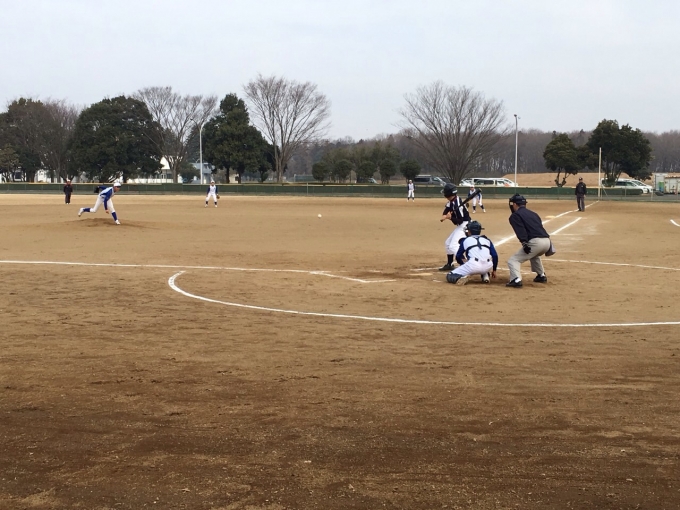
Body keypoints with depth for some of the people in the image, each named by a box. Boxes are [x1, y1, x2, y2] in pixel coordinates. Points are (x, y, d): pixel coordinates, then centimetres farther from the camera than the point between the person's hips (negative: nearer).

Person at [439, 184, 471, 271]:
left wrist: (450, 217, -25)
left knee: (453, 246, -19)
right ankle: (449, 264, 32)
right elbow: (445, 213, 6)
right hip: (460, 226, 11)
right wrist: (444, 216, -15)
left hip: (464, 225, -11)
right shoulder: (451, 202, 4)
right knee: (448, 243, 20)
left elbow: (461, 220, -25)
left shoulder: (457, 204, -25)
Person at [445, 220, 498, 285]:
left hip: (473, 266, -3)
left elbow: (458, 257, 25)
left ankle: (461, 277, -21)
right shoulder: (487, 240, 25)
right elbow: (495, 256, 17)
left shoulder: (465, 240, 21)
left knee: (450, 276, 11)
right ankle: (485, 276, 15)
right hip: (488, 267, 3)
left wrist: (464, 264, 44)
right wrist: (494, 270, 27)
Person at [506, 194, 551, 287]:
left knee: (513, 260, -1)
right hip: (547, 241, 8)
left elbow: (520, 230, -11)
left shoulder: (515, 215, 6)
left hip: (535, 242, -8)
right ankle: (541, 276, 39)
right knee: (534, 254, 40)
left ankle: (516, 280, -23)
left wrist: (524, 243, -20)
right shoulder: (533, 214, 30)